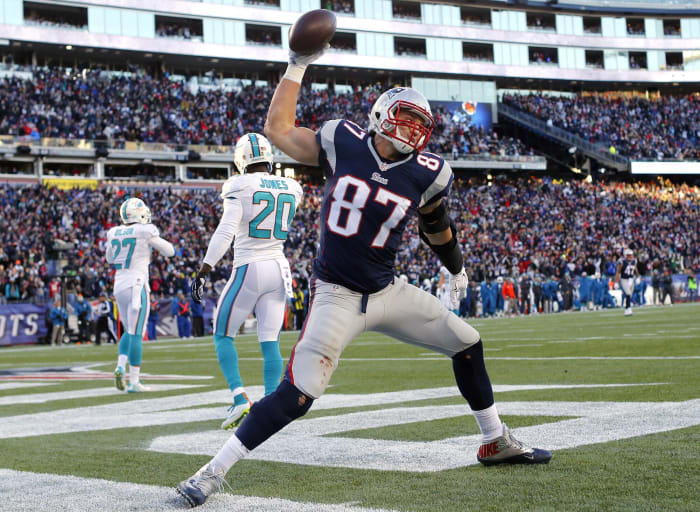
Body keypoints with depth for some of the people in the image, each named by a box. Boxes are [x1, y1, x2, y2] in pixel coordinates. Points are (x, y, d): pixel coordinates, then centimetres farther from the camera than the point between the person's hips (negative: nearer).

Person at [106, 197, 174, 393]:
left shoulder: (114, 234, 7)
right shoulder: (145, 232, -9)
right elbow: (169, 251, 1)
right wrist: (154, 240, 15)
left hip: (119, 286, 6)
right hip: (137, 286, -6)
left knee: (130, 332, 20)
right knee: (136, 334, -3)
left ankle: (121, 366, -1)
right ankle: (134, 381, -3)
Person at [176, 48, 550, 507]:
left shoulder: (425, 174, -5)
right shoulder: (343, 144, -9)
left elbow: (435, 221, 15)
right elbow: (278, 130, 1)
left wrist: (456, 267, 31)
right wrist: (298, 66, 2)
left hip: (387, 292, 5)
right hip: (337, 296, -4)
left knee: (467, 344, 10)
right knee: (297, 394, -18)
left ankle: (497, 442, 31)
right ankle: (214, 471, -9)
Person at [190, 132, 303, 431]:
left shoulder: (240, 187, -10)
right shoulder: (290, 189, 6)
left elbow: (225, 233, -17)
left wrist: (202, 273, -15)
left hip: (248, 270, -5)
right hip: (279, 270, 5)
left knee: (223, 335, 9)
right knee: (270, 342, 6)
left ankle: (239, 398, -5)